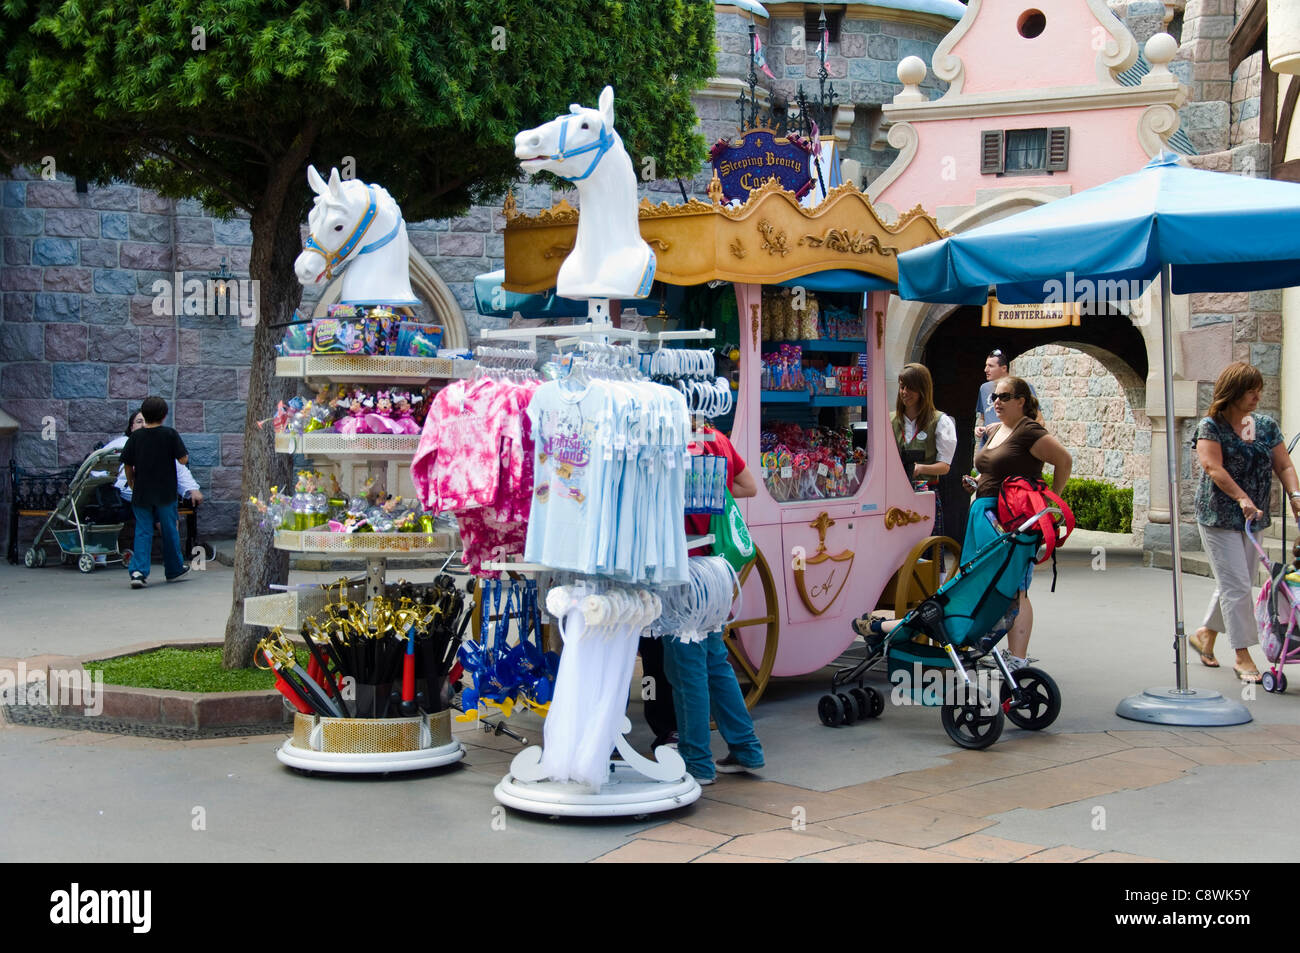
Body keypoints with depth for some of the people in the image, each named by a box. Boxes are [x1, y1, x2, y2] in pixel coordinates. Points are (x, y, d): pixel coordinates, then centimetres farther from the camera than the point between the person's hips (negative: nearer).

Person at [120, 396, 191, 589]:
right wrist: (186, 456, 14)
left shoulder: (135, 436, 0)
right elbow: (183, 459, -9)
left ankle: (138, 571, -11)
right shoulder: (170, 434, -7)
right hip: (165, 492, -2)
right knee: (169, 530, 12)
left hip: (141, 493, 2)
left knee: (143, 532, 4)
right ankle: (174, 569, 25)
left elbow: (127, 464, 4)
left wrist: (131, 482, 20)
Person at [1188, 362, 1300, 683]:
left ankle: (1205, 634, 32)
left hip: (1252, 517, 6)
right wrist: (1242, 498, -26)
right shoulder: (1211, 427, -8)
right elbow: (1213, 467, -18)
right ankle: (1242, 656, -3)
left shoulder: (1266, 425, 8)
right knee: (1236, 584, -8)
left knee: (1234, 583, 12)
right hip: (1218, 516, -6)